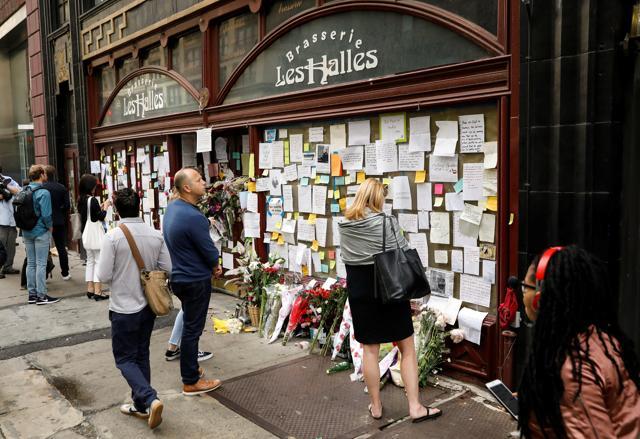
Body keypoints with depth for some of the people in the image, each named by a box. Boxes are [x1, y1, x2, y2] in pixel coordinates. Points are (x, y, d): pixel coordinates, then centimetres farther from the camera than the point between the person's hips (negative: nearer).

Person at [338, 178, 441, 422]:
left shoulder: (344, 225, 0)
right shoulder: (385, 222, -14)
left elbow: (348, 258, 8)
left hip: (358, 292, 4)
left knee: (369, 349, 12)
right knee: (407, 348, 8)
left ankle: (375, 406, 23)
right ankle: (415, 407, 13)